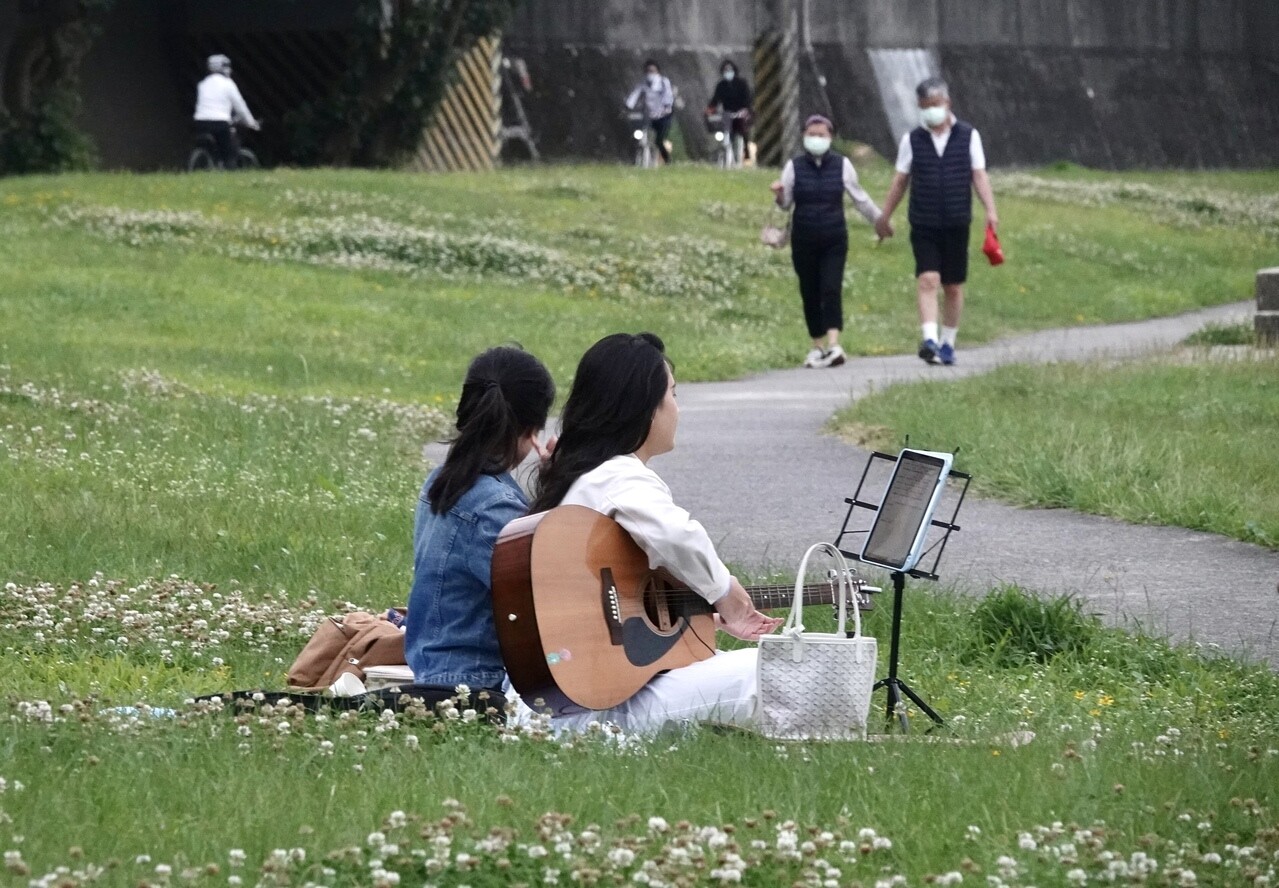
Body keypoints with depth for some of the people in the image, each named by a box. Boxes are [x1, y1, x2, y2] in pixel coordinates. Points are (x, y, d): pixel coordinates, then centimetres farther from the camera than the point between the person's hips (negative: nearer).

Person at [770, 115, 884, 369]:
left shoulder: (842, 165, 2)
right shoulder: (794, 167, 2)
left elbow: (859, 198, 14)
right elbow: (786, 203, 7)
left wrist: (879, 221, 20)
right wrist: (779, 195, -15)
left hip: (834, 240, -1)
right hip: (804, 241, 1)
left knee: (831, 290, -15)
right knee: (810, 295, 5)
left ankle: (833, 346, -24)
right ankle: (818, 346, 18)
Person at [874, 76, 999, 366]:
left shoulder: (968, 136, 3)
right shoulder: (912, 139, 4)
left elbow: (979, 175, 0)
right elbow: (900, 180, 10)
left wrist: (990, 210, -13)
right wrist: (885, 217, 12)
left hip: (957, 224, 1)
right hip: (924, 225, -1)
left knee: (954, 287, 7)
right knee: (927, 279, -16)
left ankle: (947, 343, 20)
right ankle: (930, 340, -26)